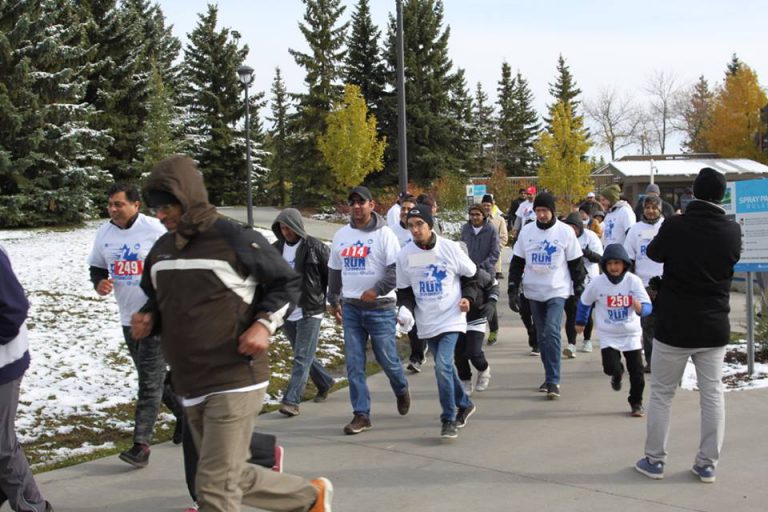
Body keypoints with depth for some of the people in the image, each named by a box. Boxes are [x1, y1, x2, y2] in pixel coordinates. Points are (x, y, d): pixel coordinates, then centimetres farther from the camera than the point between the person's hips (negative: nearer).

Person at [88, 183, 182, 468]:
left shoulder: (154, 230, -14)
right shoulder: (104, 233, 3)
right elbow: (96, 267, 14)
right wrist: (99, 283, -8)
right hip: (128, 317, 7)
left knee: (150, 380, -9)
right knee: (152, 377, 17)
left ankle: (141, 444, -6)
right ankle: (183, 413, 39)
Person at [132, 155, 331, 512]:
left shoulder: (235, 239, -11)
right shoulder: (162, 249, 9)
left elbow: (287, 283, -2)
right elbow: (157, 300, 23)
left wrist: (265, 323, -17)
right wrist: (148, 319, 0)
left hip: (235, 383, -7)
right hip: (190, 389, 8)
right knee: (235, 479, 16)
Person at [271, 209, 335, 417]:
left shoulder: (315, 247, -9)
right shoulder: (276, 249, 6)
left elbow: (331, 275, -4)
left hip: (310, 312, -6)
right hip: (287, 312, 6)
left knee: (302, 357, -7)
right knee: (303, 355, 17)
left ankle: (291, 401, -9)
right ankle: (325, 383, 38)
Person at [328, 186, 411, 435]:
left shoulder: (384, 234, -7)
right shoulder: (341, 235, 10)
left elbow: (396, 269, -14)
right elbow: (334, 271, 20)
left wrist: (377, 290, -24)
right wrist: (333, 301, 23)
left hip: (380, 307, -4)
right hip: (351, 307, 5)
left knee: (386, 358, 4)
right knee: (354, 364, 1)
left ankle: (401, 391, 35)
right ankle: (361, 414, 8)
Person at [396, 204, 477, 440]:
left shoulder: (450, 248, -9)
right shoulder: (405, 255, -2)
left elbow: (470, 274, 6)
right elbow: (404, 290, 7)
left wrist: (468, 296, -10)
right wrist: (405, 309, -11)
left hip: (451, 318, -4)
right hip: (426, 323, 4)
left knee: (443, 366, -17)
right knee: (446, 366, 16)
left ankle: (448, 420, -6)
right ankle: (464, 405, 40)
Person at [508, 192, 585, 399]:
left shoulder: (565, 232, -5)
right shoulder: (526, 231, 3)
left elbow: (576, 264, 1)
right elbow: (517, 262, 8)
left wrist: (580, 291, 0)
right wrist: (513, 290, 3)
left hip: (557, 291, -4)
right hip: (534, 292, 4)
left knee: (552, 332, -17)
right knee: (542, 336, 10)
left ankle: (553, 381, -13)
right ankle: (551, 378, 22)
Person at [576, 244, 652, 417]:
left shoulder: (633, 281, -14)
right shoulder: (597, 283, -12)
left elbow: (648, 307, -16)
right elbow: (584, 302, 6)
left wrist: (640, 308, -40)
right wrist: (580, 322, 18)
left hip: (631, 334, 0)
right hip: (608, 336, 0)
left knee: (637, 372, 4)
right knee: (611, 367, -14)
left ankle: (636, 403, 28)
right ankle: (618, 373, 25)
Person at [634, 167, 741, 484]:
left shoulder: (675, 226, -14)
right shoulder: (732, 232, -6)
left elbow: (653, 253, 6)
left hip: (674, 326, -2)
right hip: (714, 327, 2)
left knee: (661, 393, 10)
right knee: (713, 395, 11)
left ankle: (654, 460, 15)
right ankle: (707, 464, 15)